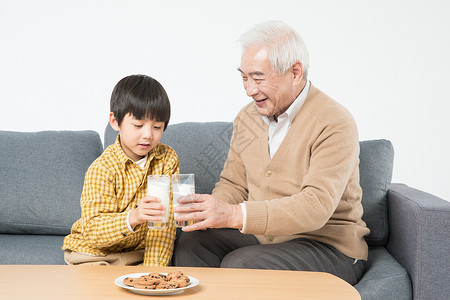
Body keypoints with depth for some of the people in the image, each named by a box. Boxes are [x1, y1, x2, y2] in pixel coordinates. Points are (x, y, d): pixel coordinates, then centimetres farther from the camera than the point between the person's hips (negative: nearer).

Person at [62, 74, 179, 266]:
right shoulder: (102, 169, -18)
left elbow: (165, 221, -9)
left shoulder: (167, 159, -6)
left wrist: (153, 267, -19)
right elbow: (92, 230, -26)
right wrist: (133, 218, -44)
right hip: (95, 253, -3)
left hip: (138, 252, 3)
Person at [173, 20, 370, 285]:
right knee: (191, 244, -18)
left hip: (327, 246, -6)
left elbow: (316, 206, -27)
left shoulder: (335, 124, -17)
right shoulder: (248, 117, 8)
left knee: (239, 265, -30)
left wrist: (235, 215, -36)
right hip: (262, 237, 6)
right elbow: (234, 184, 13)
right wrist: (208, 210, -12)